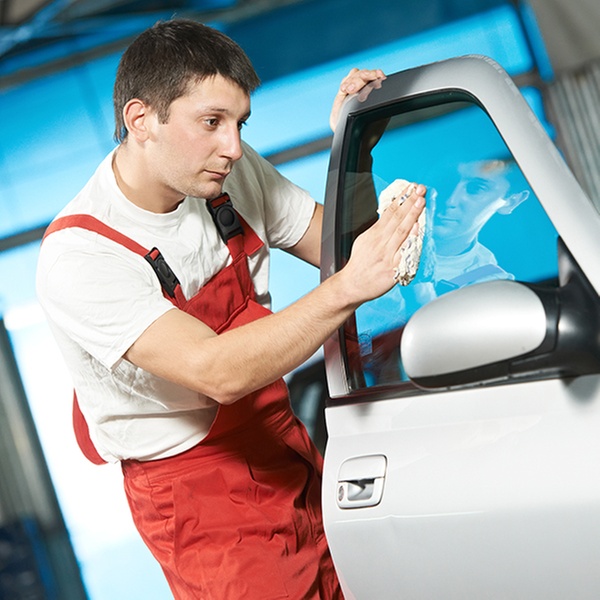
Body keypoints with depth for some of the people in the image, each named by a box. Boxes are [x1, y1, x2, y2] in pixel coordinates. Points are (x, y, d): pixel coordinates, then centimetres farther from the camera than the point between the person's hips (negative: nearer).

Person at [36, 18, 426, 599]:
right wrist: (348, 286, -45)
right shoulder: (78, 257, -26)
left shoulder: (232, 173, -5)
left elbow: (336, 244, 4)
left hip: (284, 445, 6)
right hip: (194, 495, -6)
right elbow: (218, 372, -36)